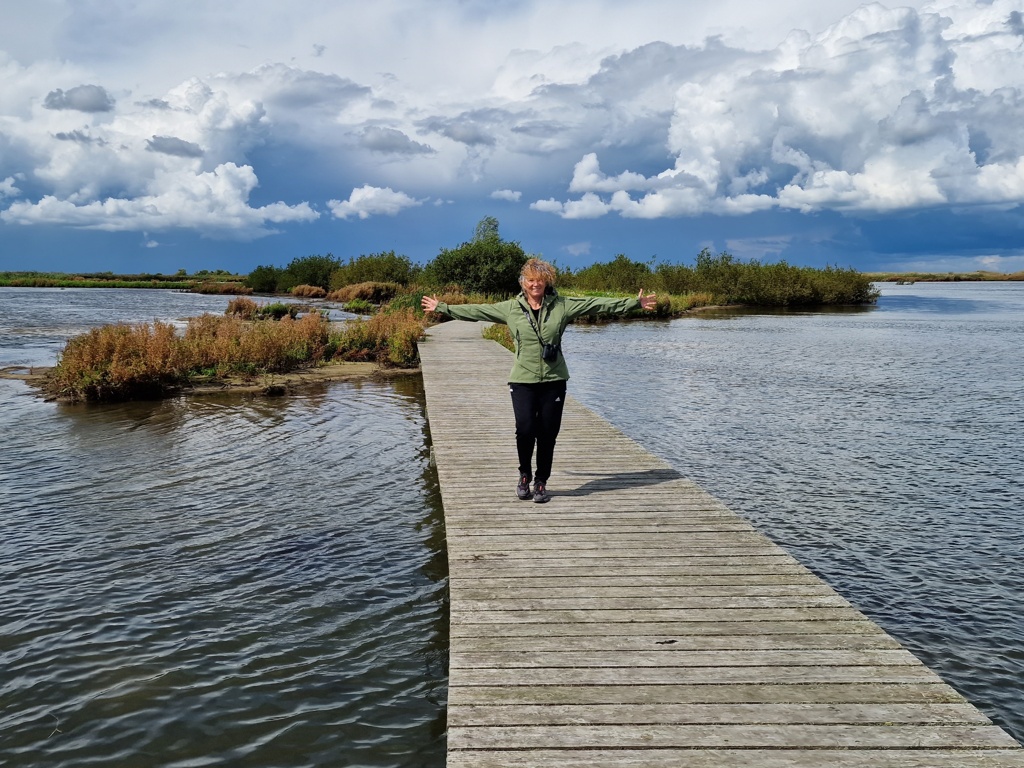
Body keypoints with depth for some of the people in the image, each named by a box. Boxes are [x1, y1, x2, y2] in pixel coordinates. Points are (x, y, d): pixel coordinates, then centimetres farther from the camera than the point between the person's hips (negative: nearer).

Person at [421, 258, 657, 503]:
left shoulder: (562, 306, 3)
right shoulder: (510, 308, 4)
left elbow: (598, 304, 3)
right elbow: (475, 311, 8)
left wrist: (635, 303, 2)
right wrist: (442, 308, 8)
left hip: (554, 380, 1)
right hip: (523, 381, -1)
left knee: (548, 433, 3)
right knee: (525, 429, -12)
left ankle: (541, 482, 21)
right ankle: (525, 475, 16)